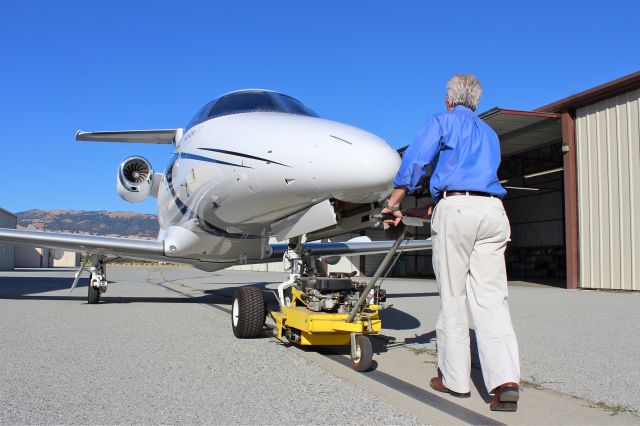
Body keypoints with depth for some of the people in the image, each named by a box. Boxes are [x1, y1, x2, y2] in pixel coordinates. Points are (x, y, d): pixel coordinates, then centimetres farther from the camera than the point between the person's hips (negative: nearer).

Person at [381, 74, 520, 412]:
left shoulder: (442, 122, 12)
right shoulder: (490, 134, 30)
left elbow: (413, 163, 0)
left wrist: (394, 205, 12)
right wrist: (421, 213, 34)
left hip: (456, 208, -5)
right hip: (493, 210, 5)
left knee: (452, 296, 1)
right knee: (491, 297, 0)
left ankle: (455, 378, 8)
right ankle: (505, 379, -12)